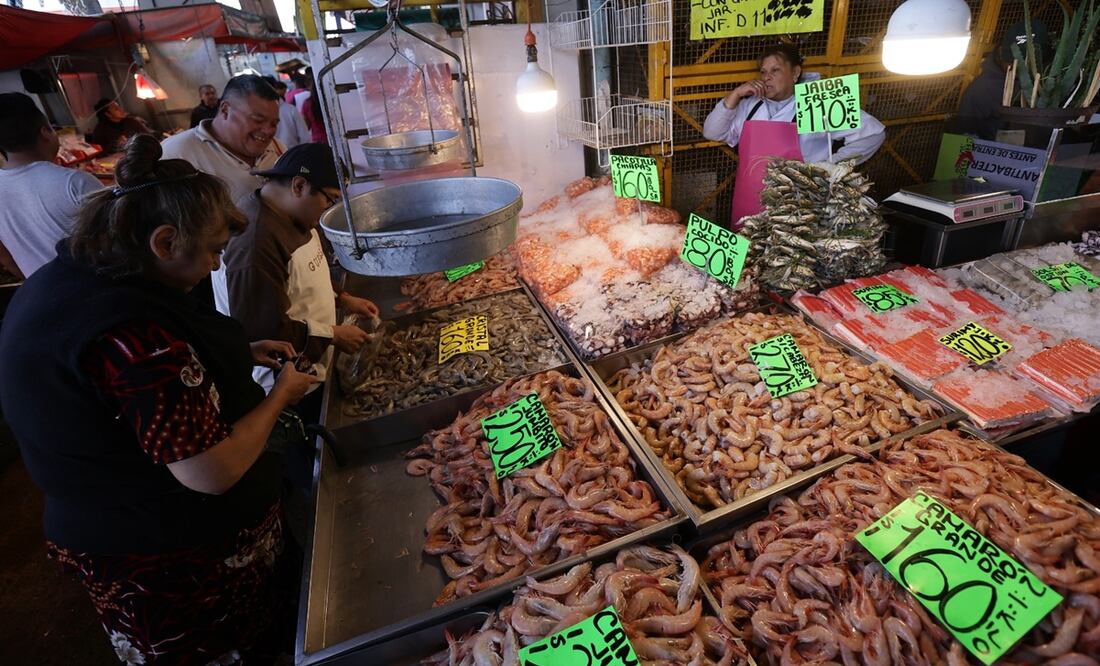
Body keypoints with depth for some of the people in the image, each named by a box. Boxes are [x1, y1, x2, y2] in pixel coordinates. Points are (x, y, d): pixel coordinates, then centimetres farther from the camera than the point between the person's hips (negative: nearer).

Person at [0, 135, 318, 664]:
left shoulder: (63, 278, -2)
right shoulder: (132, 330, -34)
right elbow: (213, 472, -30)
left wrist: (239, 355, 4)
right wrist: (280, 394, -16)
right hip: (183, 556, -9)